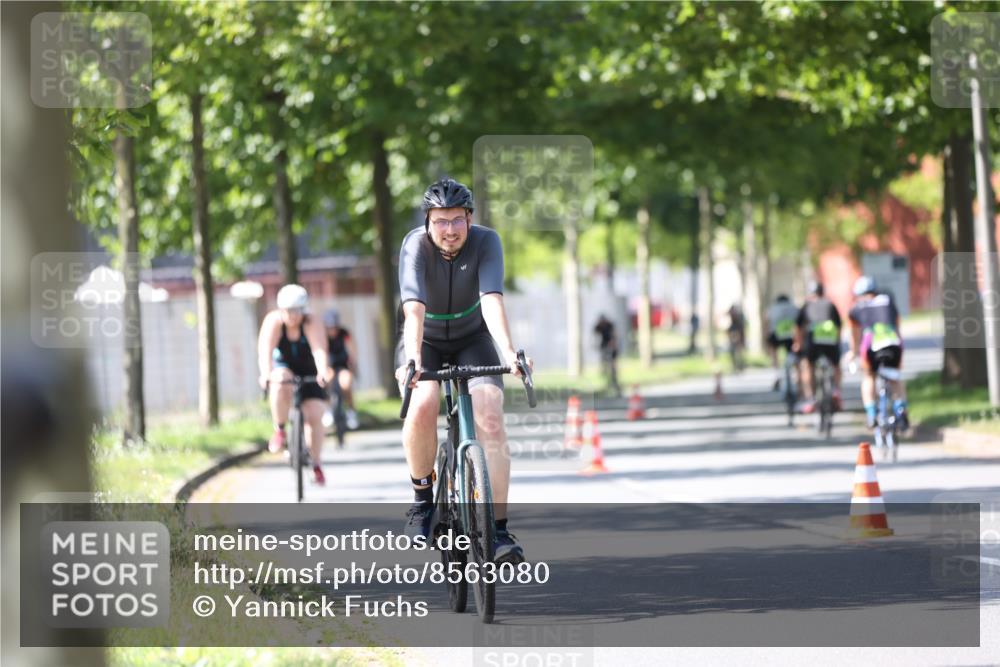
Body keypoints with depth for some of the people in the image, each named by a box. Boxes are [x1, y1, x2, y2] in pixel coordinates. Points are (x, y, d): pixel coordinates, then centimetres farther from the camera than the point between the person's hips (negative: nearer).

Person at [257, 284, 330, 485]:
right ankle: (280, 430, -15)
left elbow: (319, 350, -39)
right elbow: (265, 349, -34)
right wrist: (266, 373, -53)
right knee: (281, 386, -36)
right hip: (284, 368, 0)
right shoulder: (274, 321, -21)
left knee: (314, 417, -11)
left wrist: (323, 372, -59)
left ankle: (316, 466, 4)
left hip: (309, 373, 0)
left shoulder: (312, 324, -24)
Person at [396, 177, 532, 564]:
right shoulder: (416, 246, -25)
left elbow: (492, 300, -35)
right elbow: (414, 308, -38)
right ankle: (422, 499, -7)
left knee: (490, 417, -20)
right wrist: (412, 361, -52)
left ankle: (498, 529, -18)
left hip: (472, 339, 1)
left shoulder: (486, 242, -22)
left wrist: (509, 353, -50)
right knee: (423, 405, -30)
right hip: (425, 341, -1)